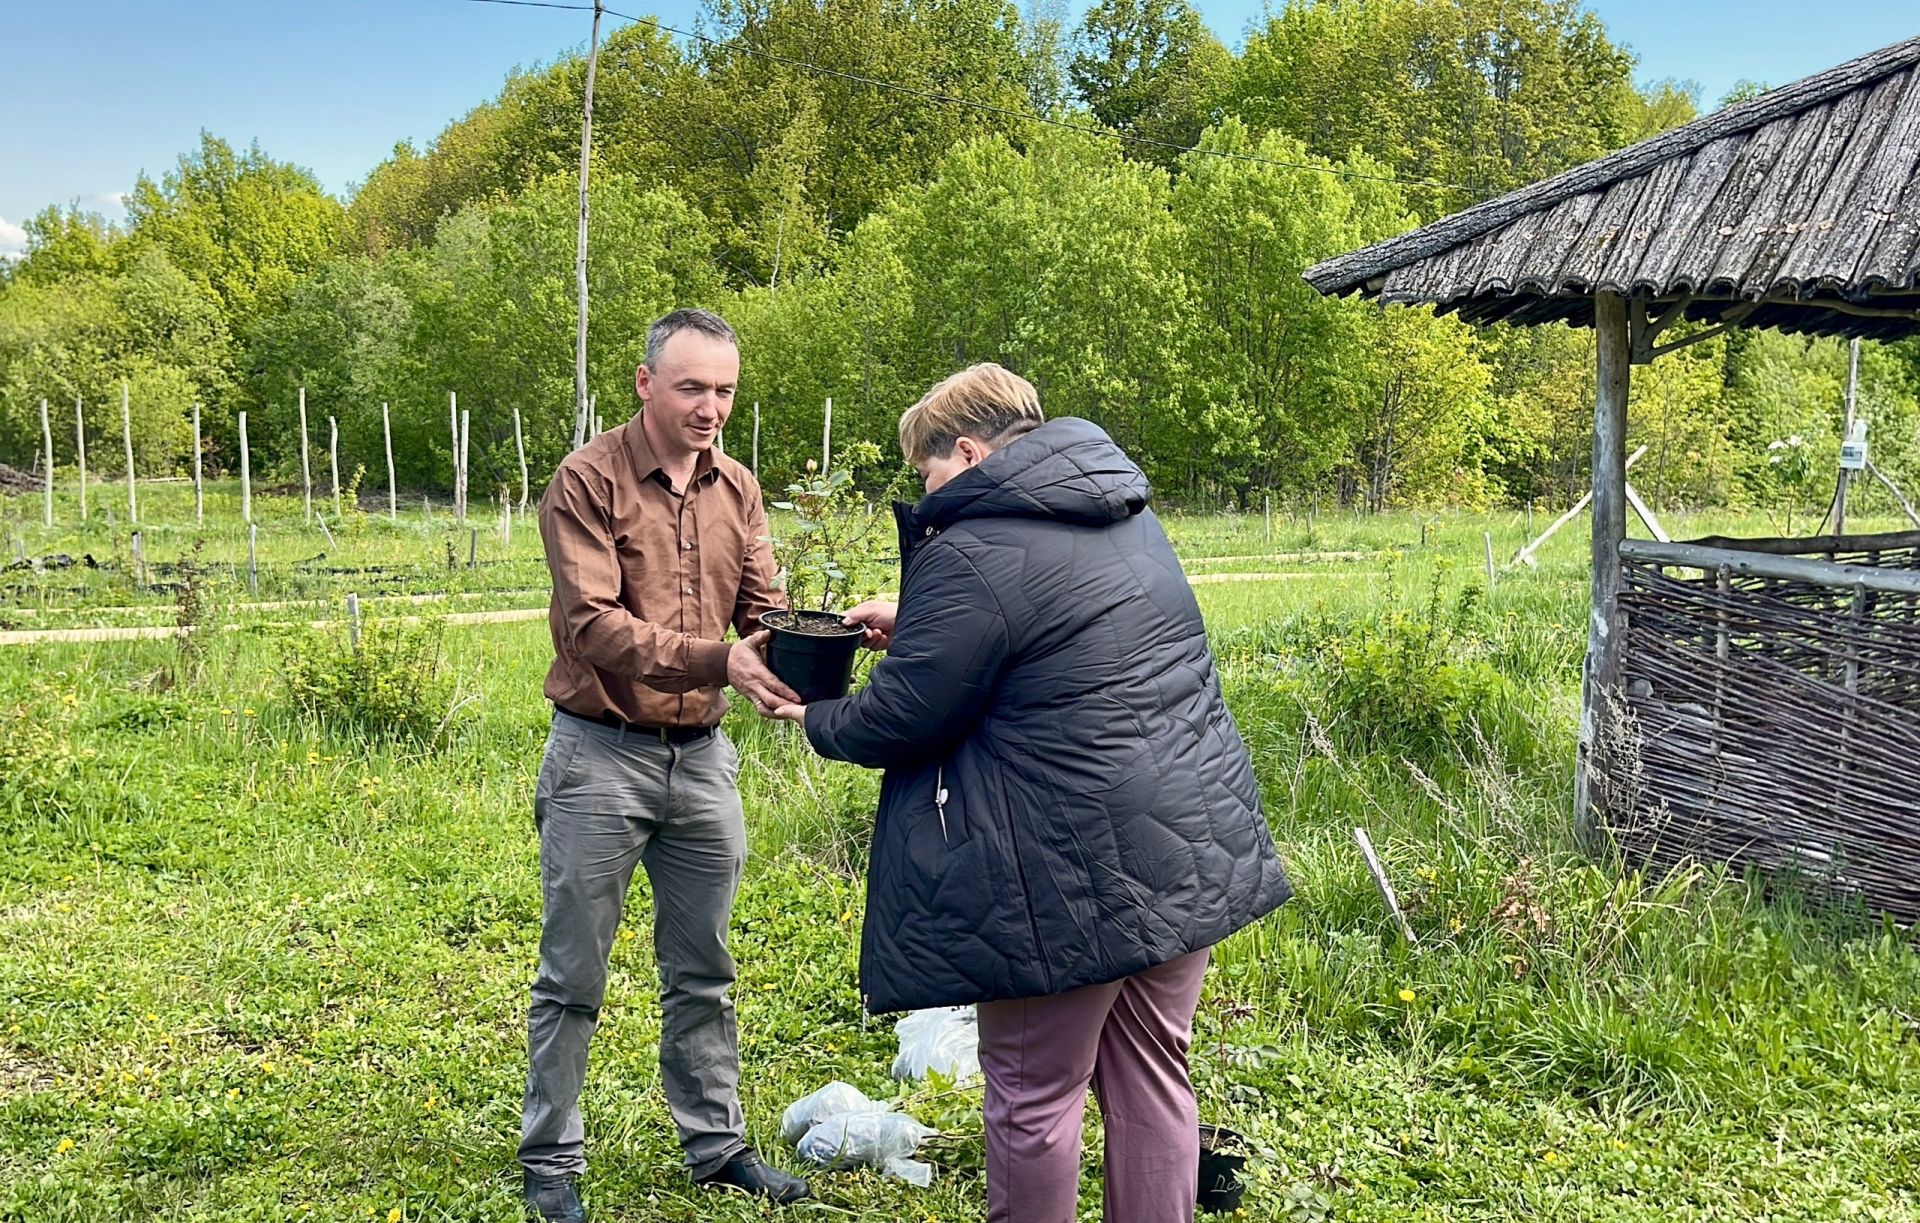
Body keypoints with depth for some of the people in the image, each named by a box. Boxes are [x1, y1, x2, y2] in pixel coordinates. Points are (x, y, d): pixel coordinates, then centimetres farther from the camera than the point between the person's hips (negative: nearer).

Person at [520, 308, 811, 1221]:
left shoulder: (737, 490, 6)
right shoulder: (589, 480, -11)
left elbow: (761, 611, 3)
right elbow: (592, 625, -20)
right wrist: (717, 660, -31)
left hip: (703, 758, 5)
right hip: (601, 757, -5)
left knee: (702, 972, 16)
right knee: (573, 978, 7)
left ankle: (715, 1144, 29)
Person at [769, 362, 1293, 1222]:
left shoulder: (972, 556, -15)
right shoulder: (1124, 514, 13)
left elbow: (899, 720, -11)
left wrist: (814, 719, 9)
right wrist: (910, 626, 23)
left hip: (1074, 874, -8)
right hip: (1194, 845, 9)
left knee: (1034, 1093, 8)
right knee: (1151, 1074, 17)